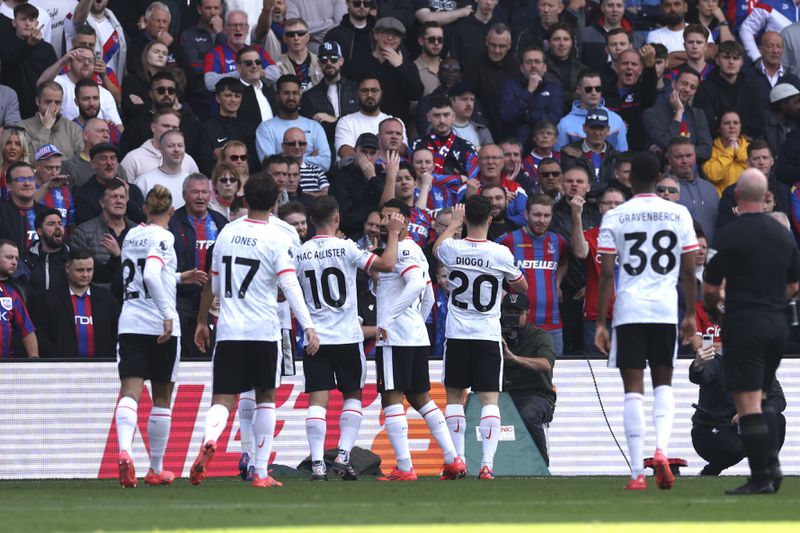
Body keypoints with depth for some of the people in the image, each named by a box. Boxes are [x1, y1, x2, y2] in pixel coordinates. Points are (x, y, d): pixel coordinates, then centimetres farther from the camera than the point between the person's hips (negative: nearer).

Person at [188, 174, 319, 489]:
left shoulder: (227, 232, 8)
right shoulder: (276, 238, -6)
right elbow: (290, 286, -16)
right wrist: (308, 327, -19)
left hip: (229, 330, 2)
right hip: (264, 332, -2)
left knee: (223, 399, -1)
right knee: (266, 397, 13)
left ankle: (209, 439, -35)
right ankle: (261, 473, 11)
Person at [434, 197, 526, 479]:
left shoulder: (452, 249, -6)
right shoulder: (500, 253, -9)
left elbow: (437, 248, 22)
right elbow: (522, 286, 9)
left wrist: (454, 223, 36)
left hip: (457, 336, 1)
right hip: (488, 336, -1)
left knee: (454, 396, 12)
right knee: (490, 398, -2)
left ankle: (457, 459, 11)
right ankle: (487, 462, -13)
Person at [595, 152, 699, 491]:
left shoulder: (614, 218, -1)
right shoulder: (679, 214, 4)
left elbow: (606, 274, -4)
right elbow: (689, 270, 4)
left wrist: (600, 323, -1)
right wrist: (691, 314, 14)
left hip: (628, 310, -1)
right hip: (666, 310, 1)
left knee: (633, 389, 2)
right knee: (663, 383, 15)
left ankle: (637, 472, -3)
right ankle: (662, 447, -10)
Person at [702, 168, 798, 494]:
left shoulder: (730, 235, -11)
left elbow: (710, 287, -8)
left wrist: (710, 309, 13)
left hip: (743, 326, -6)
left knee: (747, 404, -5)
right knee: (761, 399, 19)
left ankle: (761, 477, -9)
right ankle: (772, 463, 4)